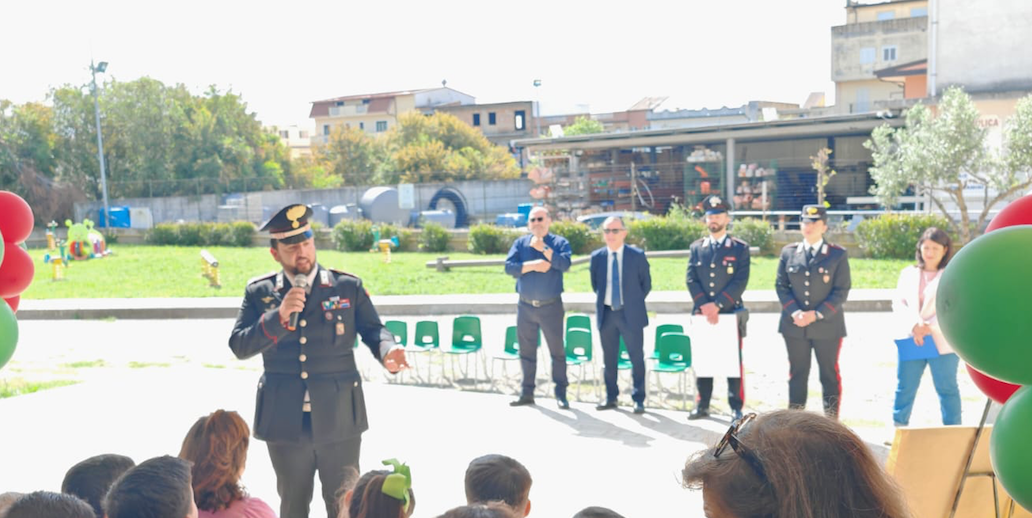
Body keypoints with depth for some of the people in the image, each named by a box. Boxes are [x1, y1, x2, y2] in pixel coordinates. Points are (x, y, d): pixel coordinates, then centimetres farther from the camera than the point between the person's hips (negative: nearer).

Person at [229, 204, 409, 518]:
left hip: (338, 421, -1)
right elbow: (239, 346, -6)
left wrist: (388, 351, -24)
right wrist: (279, 315, -20)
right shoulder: (259, 292, 2)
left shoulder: (348, 287, 1)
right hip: (285, 422, 1)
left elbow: (373, 330, -1)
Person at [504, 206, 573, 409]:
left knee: (557, 351, 0)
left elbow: (564, 264, -18)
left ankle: (561, 394, 7)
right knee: (526, 352, 8)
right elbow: (509, 267, -6)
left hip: (551, 306, -3)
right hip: (525, 306, 3)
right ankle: (527, 393, 17)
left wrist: (543, 248, -19)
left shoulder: (559, 242, 0)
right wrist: (534, 265, -15)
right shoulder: (520, 243, 7)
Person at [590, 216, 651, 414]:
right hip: (606, 313, 3)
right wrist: (602, 300, 11)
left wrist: (634, 302, 7)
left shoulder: (637, 255, -4)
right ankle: (611, 397, 20)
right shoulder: (597, 257, 3)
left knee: (637, 358, 0)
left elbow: (646, 283, 5)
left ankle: (638, 399, 9)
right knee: (609, 358, 10)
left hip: (631, 314, -3)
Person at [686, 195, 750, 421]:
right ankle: (702, 405, 16)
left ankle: (736, 407, 9)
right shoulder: (696, 248, 10)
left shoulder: (740, 248, 0)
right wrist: (704, 305, -12)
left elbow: (740, 281, -8)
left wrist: (717, 304, -16)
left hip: (731, 314, -3)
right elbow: (691, 279, 2)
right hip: (702, 314, 3)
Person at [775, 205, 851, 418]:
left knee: (829, 374, 6)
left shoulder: (838, 254, -3)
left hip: (827, 326, -2)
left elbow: (841, 290, -6)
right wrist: (794, 312, -10)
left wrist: (817, 314, -15)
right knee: (797, 373, 9)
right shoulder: (788, 252, 5)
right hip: (795, 326, 2)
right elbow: (781, 286, 5)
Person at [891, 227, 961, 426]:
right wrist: (914, 326, -12)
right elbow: (899, 303, 5)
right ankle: (898, 428, 13)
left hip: (942, 342, -3)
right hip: (911, 341, 3)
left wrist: (930, 327, -16)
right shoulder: (908, 273, 14)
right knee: (905, 387, 5)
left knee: (946, 387, 3)